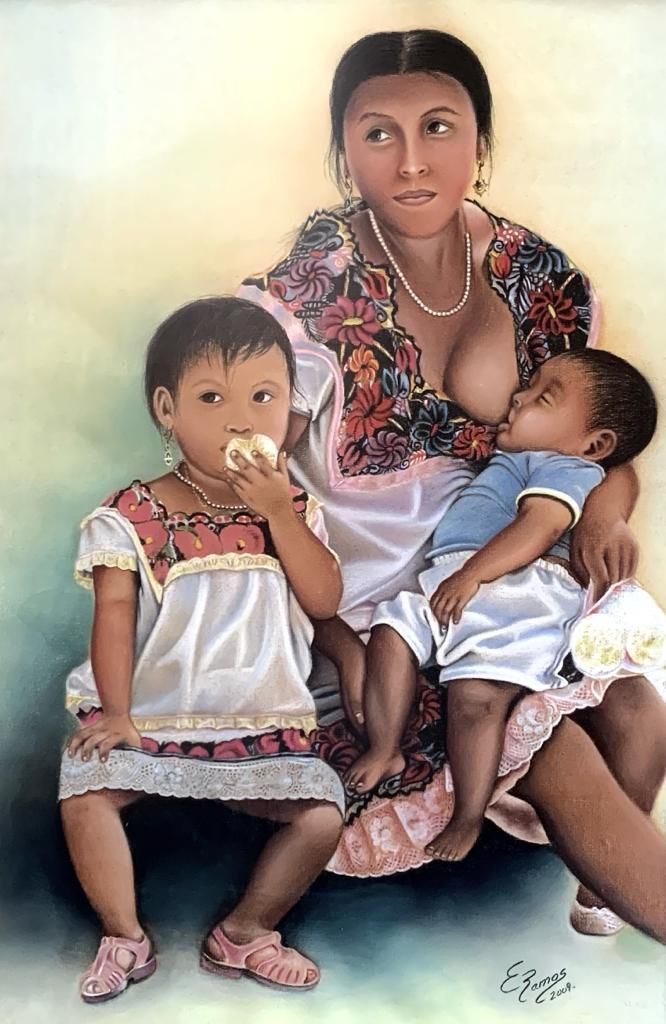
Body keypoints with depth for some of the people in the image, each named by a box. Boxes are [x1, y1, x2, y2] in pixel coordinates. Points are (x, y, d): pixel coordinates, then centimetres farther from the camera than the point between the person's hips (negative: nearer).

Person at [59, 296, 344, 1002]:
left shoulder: (295, 511, 4)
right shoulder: (132, 515, -3)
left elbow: (324, 601, -9)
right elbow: (114, 616, -7)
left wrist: (278, 512, -17)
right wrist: (115, 711, -14)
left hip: (264, 726, 2)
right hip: (149, 719, -1)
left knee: (322, 814, -13)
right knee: (85, 793, -23)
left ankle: (244, 931, 10)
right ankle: (124, 936, 1)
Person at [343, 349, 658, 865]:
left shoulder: (566, 469, 3)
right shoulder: (511, 460, 35)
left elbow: (540, 527, -14)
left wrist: (473, 574, -23)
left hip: (523, 592, -9)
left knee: (476, 694, -24)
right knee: (392, 631, -7)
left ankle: (469, 819, -13)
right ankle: (386, 749, 1)